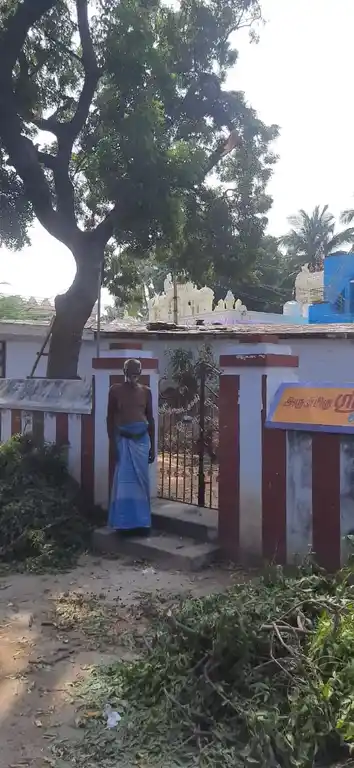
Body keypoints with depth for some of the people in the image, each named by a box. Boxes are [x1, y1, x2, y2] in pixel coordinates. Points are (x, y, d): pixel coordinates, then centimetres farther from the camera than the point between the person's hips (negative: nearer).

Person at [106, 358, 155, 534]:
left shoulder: (146, 391, 7)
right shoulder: (115, 390, 0)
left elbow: (150, 419, 11)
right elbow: (110, 418, 0)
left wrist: (152, 446, 9)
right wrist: (113, 444, -8)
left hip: (142, 440, 2)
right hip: (123, 440, -2)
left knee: (141, 481, 5)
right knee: (124, 482, -2)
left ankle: (141, 522, 14)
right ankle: (124, 523, 8)